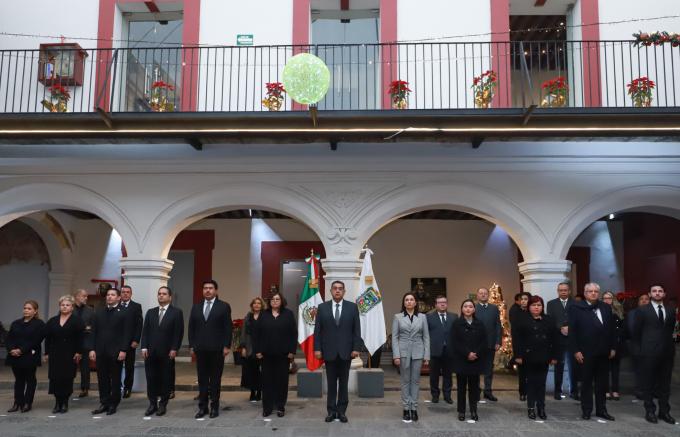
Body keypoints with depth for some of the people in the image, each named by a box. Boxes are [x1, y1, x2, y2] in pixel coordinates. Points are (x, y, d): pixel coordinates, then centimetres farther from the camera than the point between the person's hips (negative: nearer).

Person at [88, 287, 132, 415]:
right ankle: (104, 403, 16)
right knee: (102, 379, 7)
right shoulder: (99, 312, 11)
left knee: (115, 379, 5)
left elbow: (127, 333, -7)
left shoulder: (123, 313, -3)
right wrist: (92, 349, 1)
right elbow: (93, 332, 9)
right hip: (100, 351, 4)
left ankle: (113, 404, 13)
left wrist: (123, 350, -14)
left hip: (116, 352, -4)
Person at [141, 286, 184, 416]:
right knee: (151, 379, 4)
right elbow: (145, 331, 9)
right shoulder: (151, 312, 13)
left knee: (165, 379, 3)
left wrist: (174, 349, -11)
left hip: (167, 352, -3)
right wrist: (144, 347, -1)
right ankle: (152, 404, 14)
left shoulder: (176, 312, 0)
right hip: (151, 352, 3)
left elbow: (179, 332, -5)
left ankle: (163, 404, 13)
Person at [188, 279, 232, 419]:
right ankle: (203, 407, 14)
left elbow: (228, 328, -3)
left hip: (216, 349, -3)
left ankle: (215, 407, 11)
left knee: (215, 379, 4)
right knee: (202, 379, 7)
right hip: (200, 349, 3)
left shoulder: (224, 306, -1)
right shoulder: (196, 307, 11)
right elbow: (191, 327, 11)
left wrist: (226, 346, -9)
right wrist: (192, 345, 4)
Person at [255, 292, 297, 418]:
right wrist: (258, 351, -2)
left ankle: (280, 407, 13)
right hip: (267, 354, 1)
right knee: (267, 380, 4)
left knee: (282, 380, 4)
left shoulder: (288, 314, 3)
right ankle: (267, 407, 11)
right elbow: (257, 334, 6)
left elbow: (294, 334, 0)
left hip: (283, 354, -1)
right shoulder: (264, 315, 7)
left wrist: (292, 351, -7)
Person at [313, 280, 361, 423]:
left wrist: (356, 348, -7)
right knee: (331, 383, 7)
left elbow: (356, 329, 0)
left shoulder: (352, 307, 2)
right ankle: (331, 411, 14)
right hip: (329, 351, 0)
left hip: (346, 351, 0)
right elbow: (317, 330, 1)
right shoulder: (322, 307, 3)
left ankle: (342, 411, 15)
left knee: (343, 383, 7)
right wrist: (317, 348, -5)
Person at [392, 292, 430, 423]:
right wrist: (396, 355, -9)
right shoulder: (397, 317, 2)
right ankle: (406, 408, 11)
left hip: (418, 352, 1)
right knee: (405, 381, 5)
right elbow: (394, 337, -1)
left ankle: (414, 408, 12)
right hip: (403, 352, -1)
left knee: (415, 380, 5)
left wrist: (426, 355, -1)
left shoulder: (422, 317, 5)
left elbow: (426, 337, 5)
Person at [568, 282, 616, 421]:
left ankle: (601, 410, 21)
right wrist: (575, 350, -13)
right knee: (586, 382, 5)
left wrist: (612, 347, 6)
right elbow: (572, 331, -8)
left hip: (603, 352, 5)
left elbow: (611, 329, 12)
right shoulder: (577, 308, -5)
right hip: (585, 352, -4)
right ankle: (586, 410, 14)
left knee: (602, 383, 12)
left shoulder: (606, 308, 10)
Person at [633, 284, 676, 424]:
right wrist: (645, 345, 7)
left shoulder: (671, 310, 7)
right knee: (648, 383, 4)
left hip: (667, 351, 4)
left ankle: (664, 411, 18)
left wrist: (667, 343, 15)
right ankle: (650, 411, 11)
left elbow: (671, 329, 18)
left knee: (665, 383, 9)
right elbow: (636, 331, 2)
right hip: (649, 352, -3)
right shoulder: (643, 310, -4)